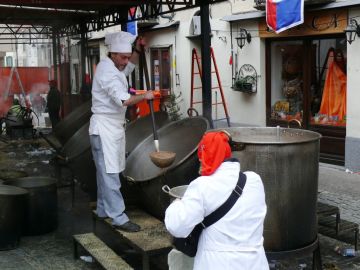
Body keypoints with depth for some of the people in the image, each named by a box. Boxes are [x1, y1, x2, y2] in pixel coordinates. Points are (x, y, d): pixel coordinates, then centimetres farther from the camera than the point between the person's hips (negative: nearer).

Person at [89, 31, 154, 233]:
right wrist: (144, 96, -14)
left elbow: (130, 67, 32)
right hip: (104, 127, -10)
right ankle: (119, 218, -9)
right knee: (110, 173, -9)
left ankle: (103, 210, 25)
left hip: (114, 127, 10)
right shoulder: (107, 72, -19)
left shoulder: (111, 66, 11)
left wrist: (137, 50, 15)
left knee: (106, 172, 15)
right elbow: (124, 100, -28)